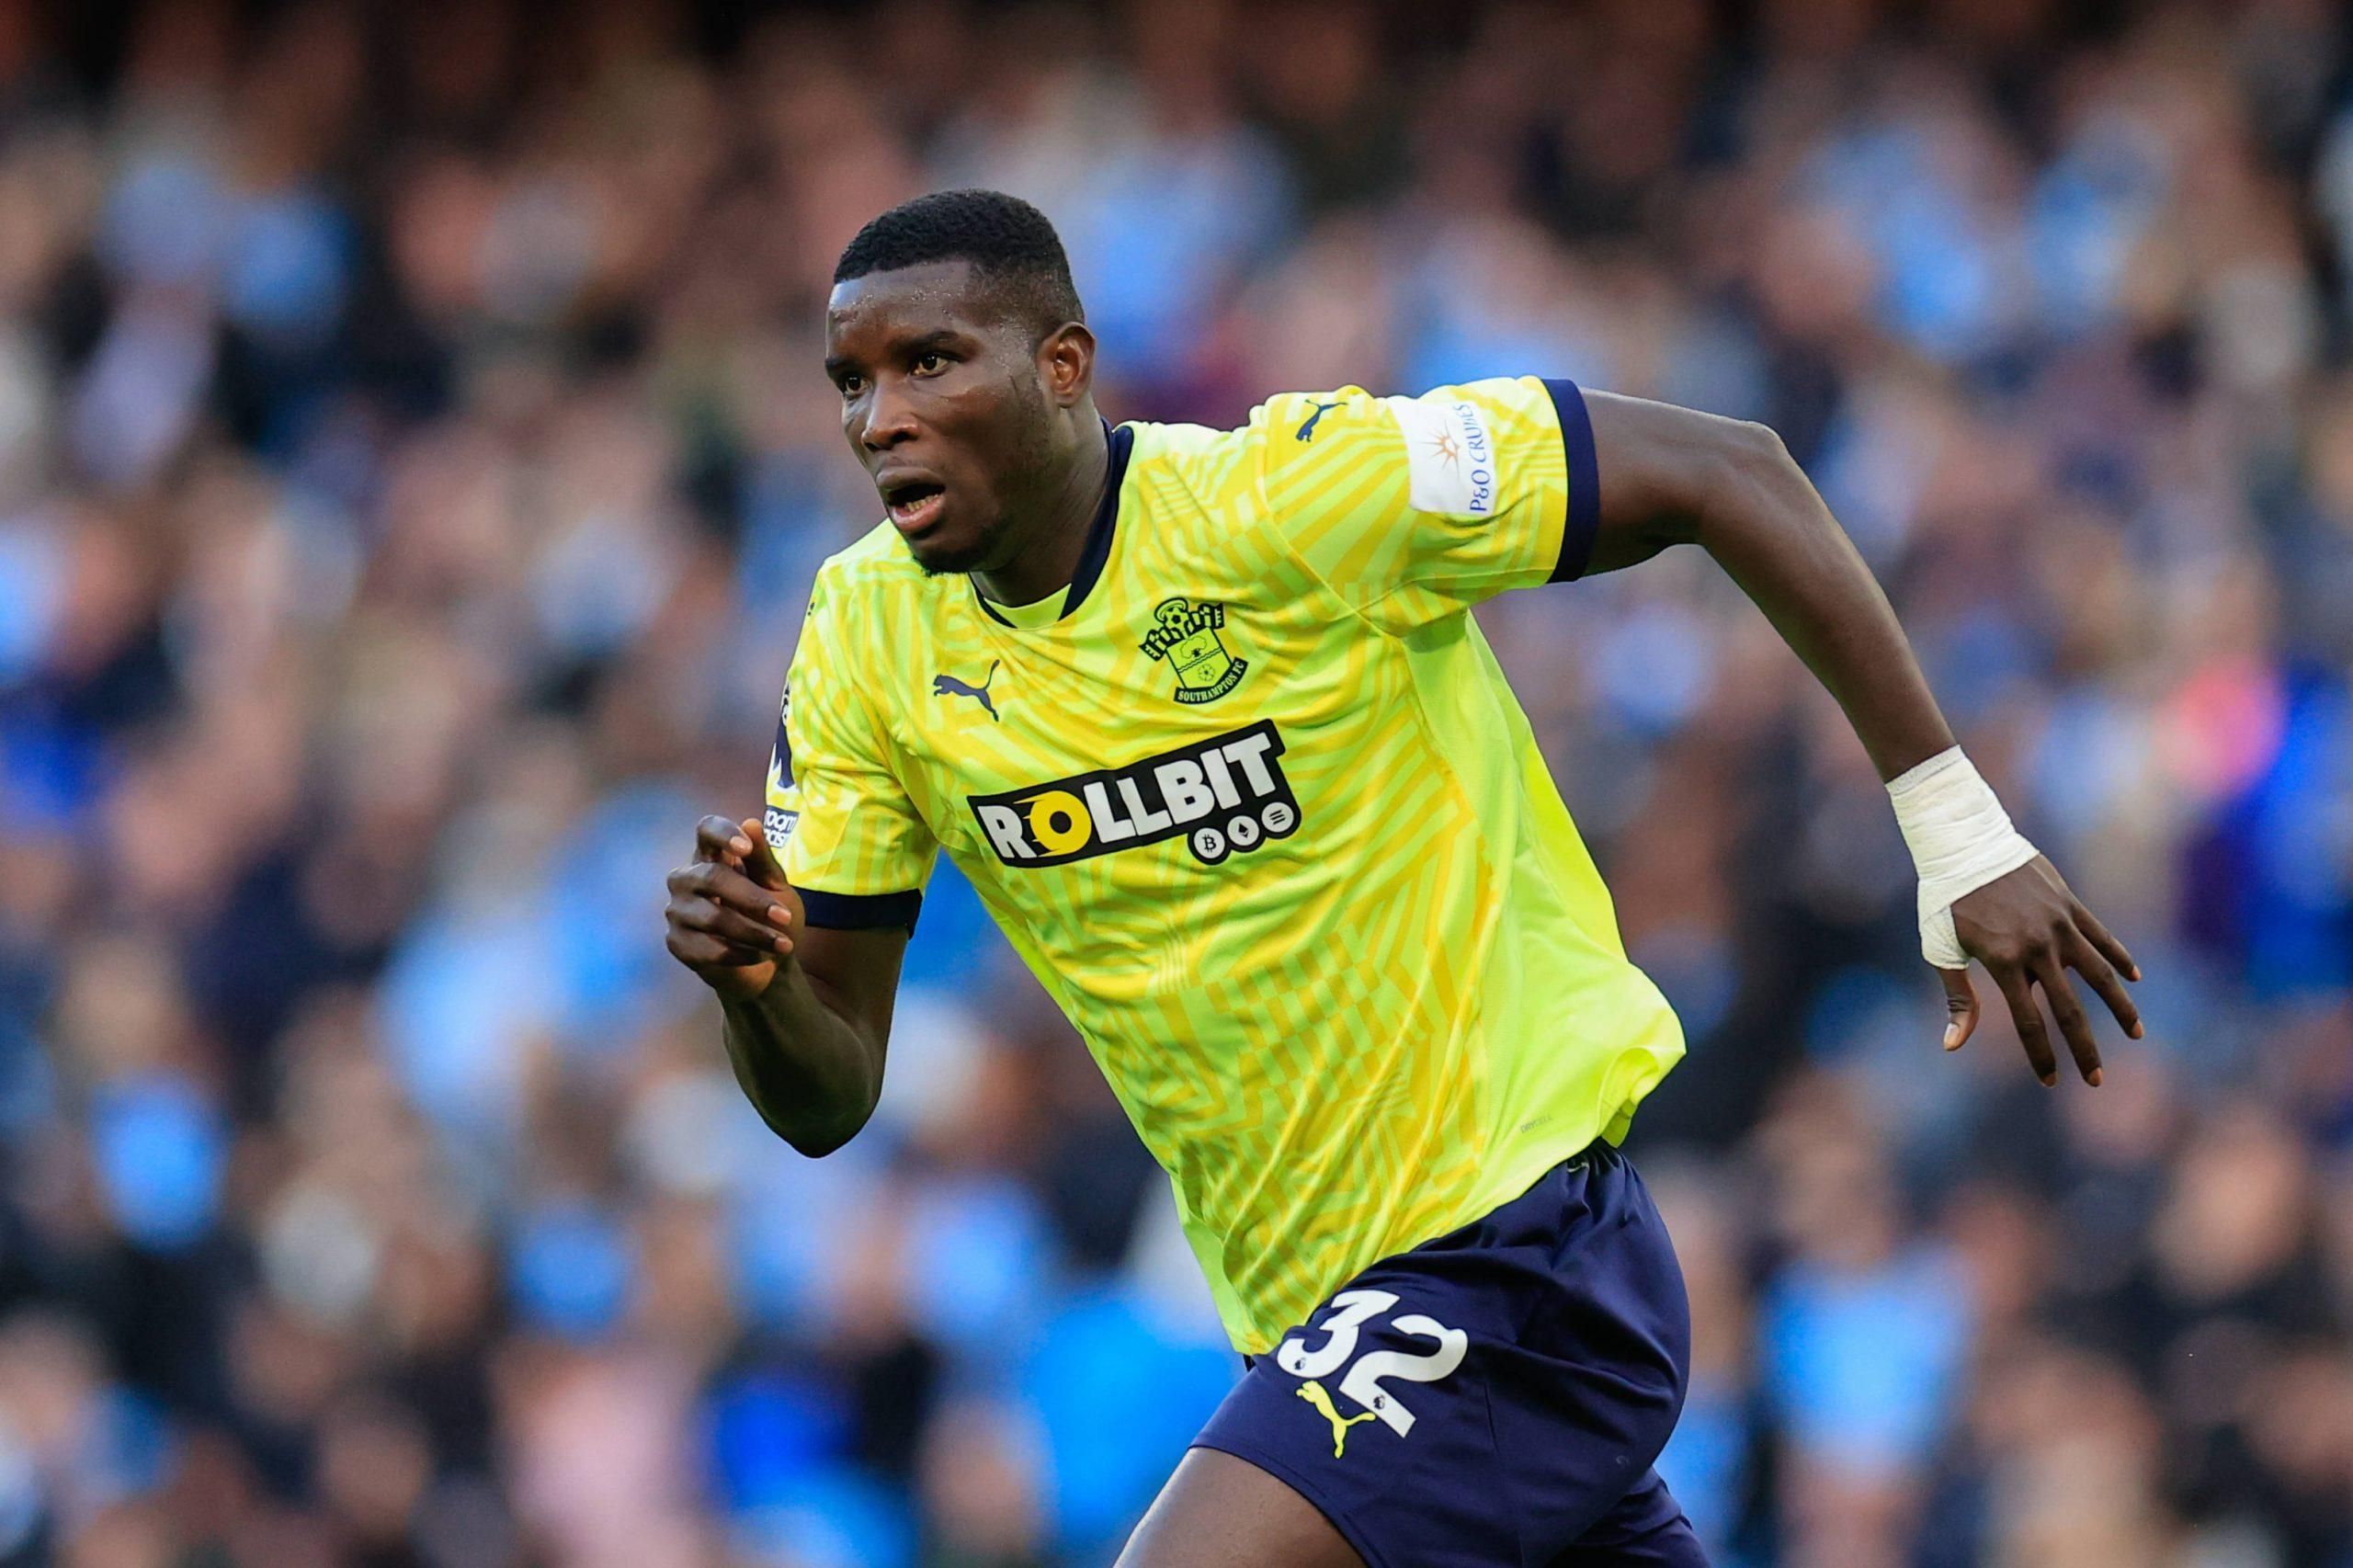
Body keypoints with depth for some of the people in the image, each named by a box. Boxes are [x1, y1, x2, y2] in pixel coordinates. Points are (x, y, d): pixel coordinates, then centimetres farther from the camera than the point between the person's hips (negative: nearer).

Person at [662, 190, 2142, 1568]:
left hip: (1516, 1241, -7)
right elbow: (829, 1095, 5)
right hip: (1305, 1312, 7)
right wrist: (753, 985, -19)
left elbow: (1723, 470, -12)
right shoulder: (869, 640, 1)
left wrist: (1954, 820, -13)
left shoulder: (1297, 492, -16)